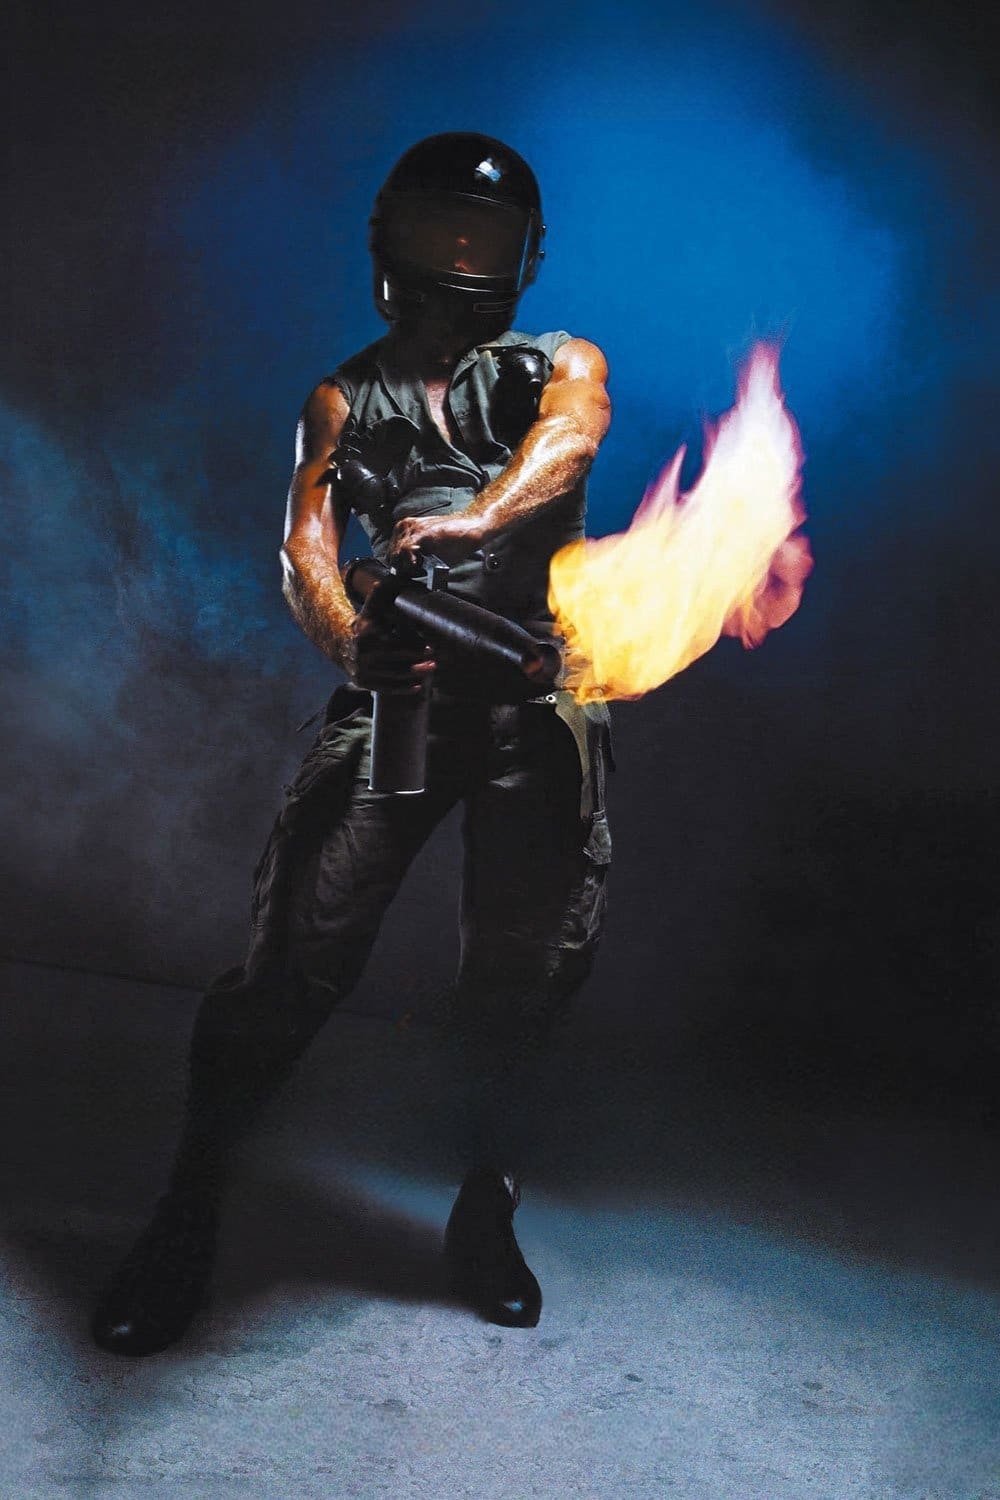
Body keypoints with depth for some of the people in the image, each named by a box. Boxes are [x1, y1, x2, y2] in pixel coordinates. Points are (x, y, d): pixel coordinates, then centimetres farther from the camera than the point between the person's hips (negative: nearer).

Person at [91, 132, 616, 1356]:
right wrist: (352, 639, -22)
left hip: (534, 692, 0)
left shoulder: (561, 365, 16)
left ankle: (486, 1213, 20)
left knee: (523, 969, 0)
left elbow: (571, 440, -10)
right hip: (395, 686, 0)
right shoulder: (348, 398, 19)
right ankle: (187, 1217, 3)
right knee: (300, 946, -10)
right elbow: (306, 542, 2)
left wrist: (469, 520, -33)